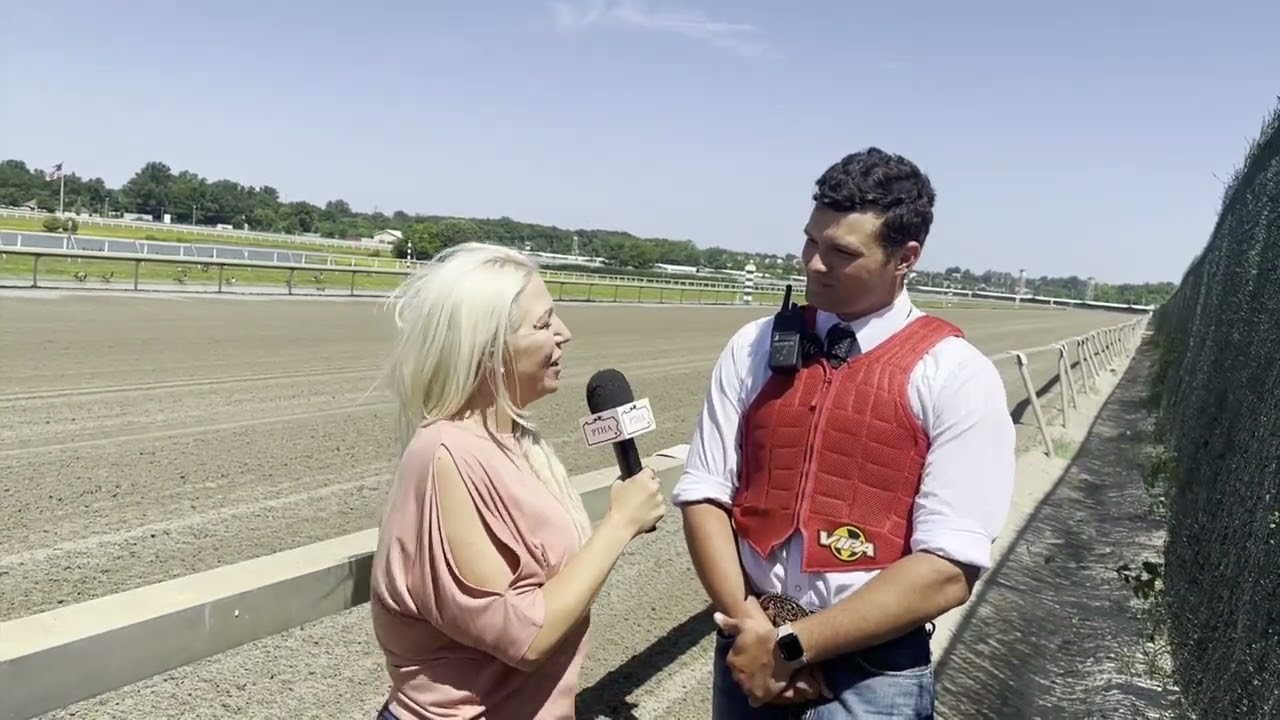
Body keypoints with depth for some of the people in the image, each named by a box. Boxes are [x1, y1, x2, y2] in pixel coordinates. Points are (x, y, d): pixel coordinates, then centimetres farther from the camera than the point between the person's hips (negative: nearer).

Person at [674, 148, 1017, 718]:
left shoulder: (957, 376, -11)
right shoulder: (753, 349, -1)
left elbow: (948, 569, -15)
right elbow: (703, 495, -2)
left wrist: (790, 644, -15)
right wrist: (747, 623, -14)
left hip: (872, 674, -3)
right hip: (747, 654, 3)